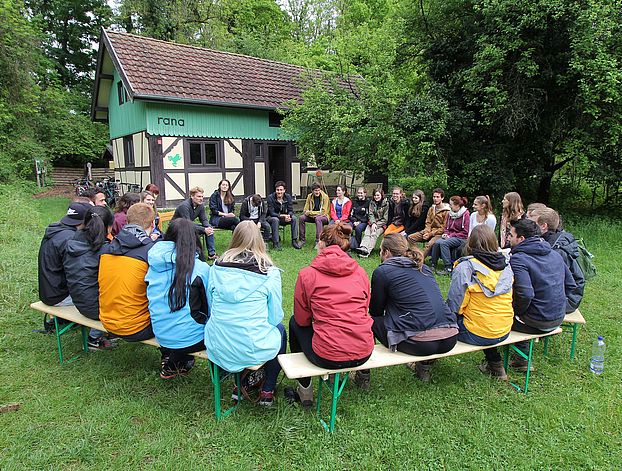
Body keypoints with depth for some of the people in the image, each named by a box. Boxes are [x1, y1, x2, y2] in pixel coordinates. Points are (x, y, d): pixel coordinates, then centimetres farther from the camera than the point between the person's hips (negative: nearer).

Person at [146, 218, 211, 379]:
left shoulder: (154, 263, 0)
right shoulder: (201, 268, -15)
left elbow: (154, 300, 12)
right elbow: (209, 307, -6)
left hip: (160, 335, 7)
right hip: (189, 338, -6)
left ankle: (170, 358, 19)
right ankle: (176, 363, 13)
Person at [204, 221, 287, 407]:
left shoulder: (217, 268, -1)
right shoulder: (269, 273, -10)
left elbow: (211, 309, 9)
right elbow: (275, 317, -3)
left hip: (217, 349, 4)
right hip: (253, 350, -3)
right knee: (280, 330, 28)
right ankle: (267, 391, 31)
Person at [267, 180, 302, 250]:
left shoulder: (288, 196, -6)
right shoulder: (271, 197, -17)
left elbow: (290, 210, -7)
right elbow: (271, 213, -21)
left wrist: (288, 216, -31)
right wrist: (282, 216, -35)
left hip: (284, 217, 4)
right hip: (272, 217, -3)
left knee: (294, 218, -22)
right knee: (275, 220, -37)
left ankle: (294, 241, -17)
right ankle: (276, 243, -32)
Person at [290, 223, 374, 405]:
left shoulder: (307, 274, -5)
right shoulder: (360, 272, 4)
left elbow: (302, 320, 3)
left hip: (328, 357, -4)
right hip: (364, 354, 5)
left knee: (295, 323, 25)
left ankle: (305, 390, 32)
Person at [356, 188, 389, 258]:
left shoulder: (386, 204, -1)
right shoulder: (372, 203, 12)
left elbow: (385, 218, -5)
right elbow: (371, 214, 3)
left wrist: (376, 225, -14)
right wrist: (373, 223, -15)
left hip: (382, 224, -4)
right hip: (372, 223, 4)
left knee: (374, 234, -30)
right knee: (366, 233, -26)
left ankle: (367, 251, -45)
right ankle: (363, 248, -47)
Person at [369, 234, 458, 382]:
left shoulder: (382, 271, 2)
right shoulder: (423, 267, 20)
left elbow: (376, 311, 12)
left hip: (420, 343, -6)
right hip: (450, 339, 7)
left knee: (371, 320, 13)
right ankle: (424, 365, 28)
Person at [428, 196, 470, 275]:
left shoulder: (465, 215, -8)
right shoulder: (451, 213, 13)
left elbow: (465, 232, -12)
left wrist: (451, 235, -15)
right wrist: (446, 233, 0)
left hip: (460, 238, -6)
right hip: (449, 236, 6)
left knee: (443, 243, -31)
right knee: (436, 242, -23)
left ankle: (448, 268, -28)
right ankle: (433, 264, -15)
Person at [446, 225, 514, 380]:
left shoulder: (465, 267, -15)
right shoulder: (506, 265, 1)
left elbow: (454, 305, -13)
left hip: (478, 335, -6)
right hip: (504, 332, 6)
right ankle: (495, 365, 33)